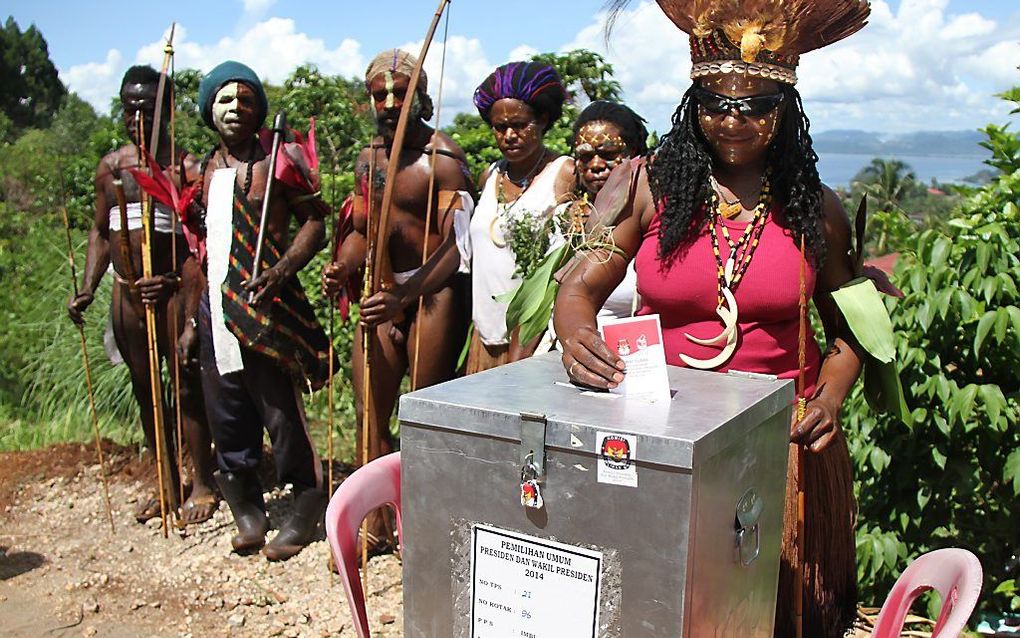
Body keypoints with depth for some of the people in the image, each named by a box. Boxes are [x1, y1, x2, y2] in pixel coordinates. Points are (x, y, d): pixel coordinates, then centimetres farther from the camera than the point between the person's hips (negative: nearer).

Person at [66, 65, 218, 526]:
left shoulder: (185, 166, -5)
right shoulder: (110, 166, 11)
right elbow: (100, 231, 16)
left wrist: (176, 280, -24)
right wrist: (87, 290, 6)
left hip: (173, 288, -6)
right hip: (127, 290, 6)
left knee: (187, 384, -2)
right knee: (144, 388, 11)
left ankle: (203, 485, 11)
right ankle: (168, 483, 24)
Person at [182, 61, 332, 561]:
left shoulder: (275, 161, -2)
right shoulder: (204, 171, 15)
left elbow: (314, 222, -7)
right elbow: (203, 247, 19)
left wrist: (278, 273, -21)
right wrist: (194, 319, 17)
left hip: (264, 310, -6)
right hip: (215, 310, 6)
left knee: (282, 413, -2)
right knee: (227, 418, 11)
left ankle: (307, 506, 16)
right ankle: (248, 513, 26)